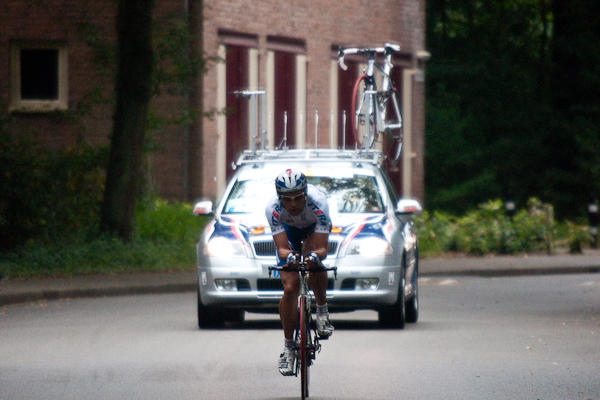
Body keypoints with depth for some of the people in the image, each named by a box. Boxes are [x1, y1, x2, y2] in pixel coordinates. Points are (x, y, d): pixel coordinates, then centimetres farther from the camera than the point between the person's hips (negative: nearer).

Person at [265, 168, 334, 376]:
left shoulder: (318, 202, -39)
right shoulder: (273, 208, -35)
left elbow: (322, 249, -40)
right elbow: (282, 248, -36)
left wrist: (315, 255, -64)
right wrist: (288, 256, -60)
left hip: (315, 228, -1)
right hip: (288, 229, 1)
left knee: (312, 252, -36)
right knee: (290, 288, -11)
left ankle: (322, 310, -14)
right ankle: (288, 347, 4)